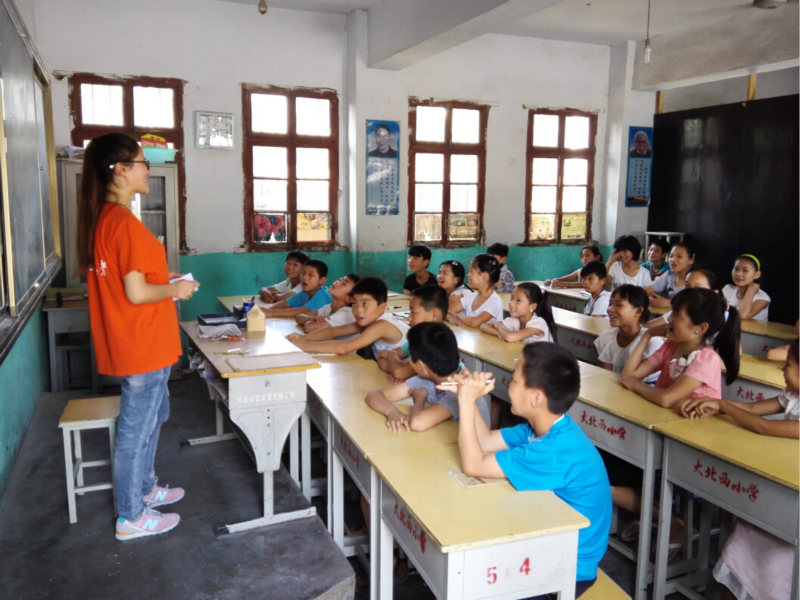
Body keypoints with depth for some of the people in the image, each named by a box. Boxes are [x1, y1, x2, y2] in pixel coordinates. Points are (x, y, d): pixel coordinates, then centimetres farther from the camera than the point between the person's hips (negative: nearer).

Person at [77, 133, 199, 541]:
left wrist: (162, 278, 12)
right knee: (137, 428, 4)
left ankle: (144, 489, 40)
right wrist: (175, 289, -8)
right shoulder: (125, 223, -23)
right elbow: (136, 293, -24)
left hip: (132, 342, 10)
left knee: (153, 413, 24)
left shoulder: (100, 218, 7)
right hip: (142, 344, -10)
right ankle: (130, 518, 20)